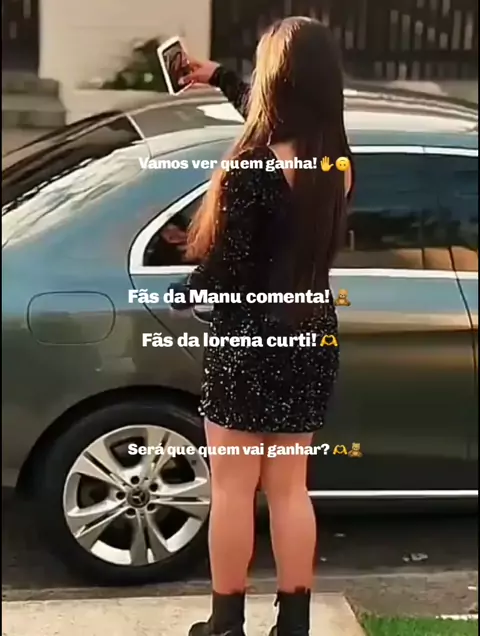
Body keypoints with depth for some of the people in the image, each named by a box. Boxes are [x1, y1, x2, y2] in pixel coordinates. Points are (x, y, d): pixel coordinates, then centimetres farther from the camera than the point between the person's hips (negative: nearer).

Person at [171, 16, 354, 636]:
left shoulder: (253, 165, -20)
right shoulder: (331, 157, 2)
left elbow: (224, 267, -16)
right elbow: (277, 120, 24)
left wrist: (182, 292, 5)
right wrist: (221, 78, 35)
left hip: (251, 342, -6)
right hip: (310, 339, 7)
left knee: (233, 488, 8)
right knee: (290, 488, 15)